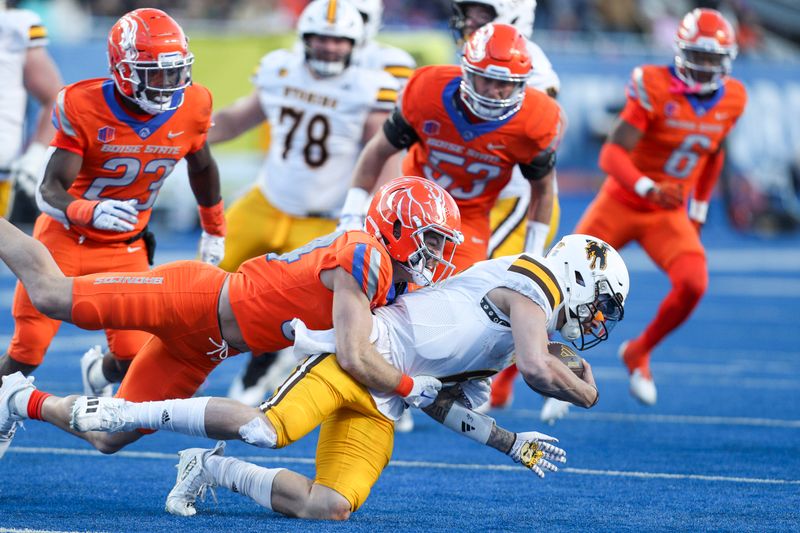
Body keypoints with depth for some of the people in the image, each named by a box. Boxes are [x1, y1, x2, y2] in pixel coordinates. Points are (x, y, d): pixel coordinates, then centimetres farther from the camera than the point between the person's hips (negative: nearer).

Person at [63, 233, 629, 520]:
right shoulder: (531, 286, -2)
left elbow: (442, 400, 24)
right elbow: (539, 370, -18)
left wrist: (512, 443, 23)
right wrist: (585, 392, 2)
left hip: (384, 400, 9)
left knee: (331, 506, -11)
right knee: (267, 430, -29)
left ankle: (214, 470, 5)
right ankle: (126, 412, -16)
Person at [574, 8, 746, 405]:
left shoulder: (730, 100, -2)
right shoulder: (654, 88, -20)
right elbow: (612, 154, -26)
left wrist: (699, 210, 18)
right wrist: (648, 189, -42)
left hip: (670, 215, 3)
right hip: (621, 204, -3)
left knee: (693, 285, -21)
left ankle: (639, 353, 5)